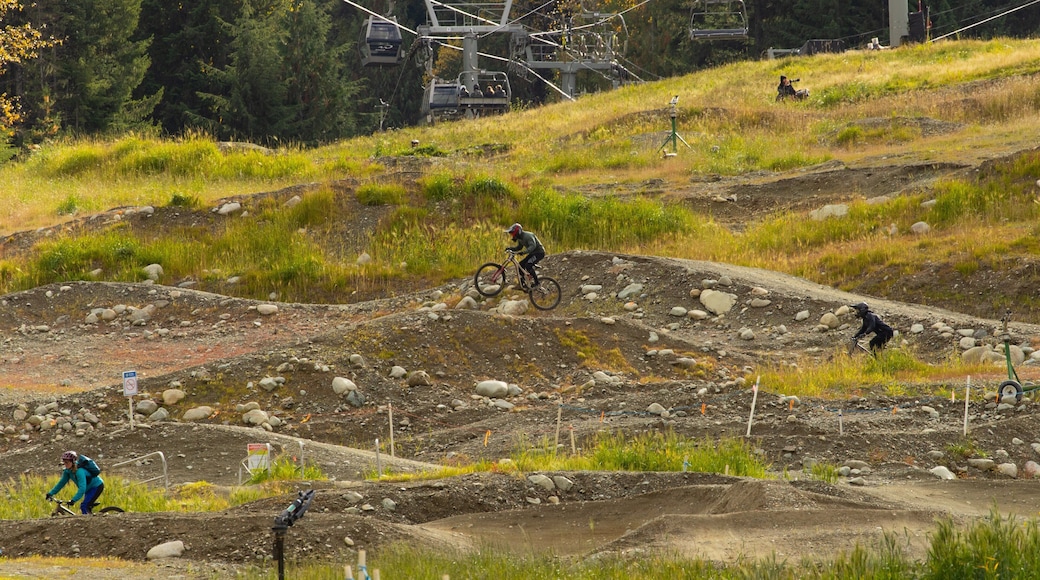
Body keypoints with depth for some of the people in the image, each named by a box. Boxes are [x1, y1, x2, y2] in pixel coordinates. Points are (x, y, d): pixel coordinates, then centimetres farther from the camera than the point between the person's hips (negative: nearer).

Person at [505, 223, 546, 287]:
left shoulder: (527, 236, -24)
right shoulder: (520, 238, 5)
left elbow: (533, 246, -37)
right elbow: (519, 247, 18)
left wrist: (523, 252, -48)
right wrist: (510, 249, 1)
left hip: (539, 252, -10)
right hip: (533, 253, 10)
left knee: (528, 265, -25)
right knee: (521, 265, 3)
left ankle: (536, 282, -17)